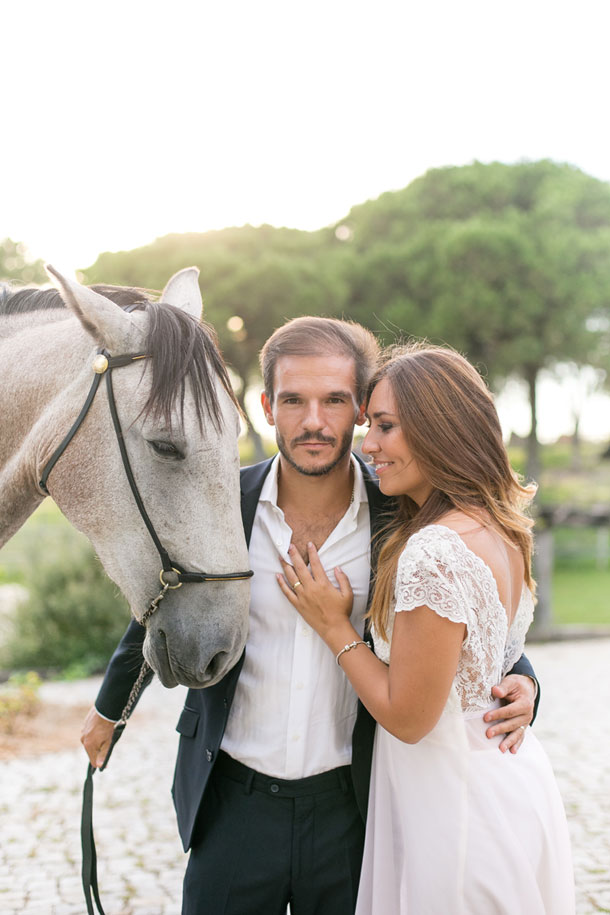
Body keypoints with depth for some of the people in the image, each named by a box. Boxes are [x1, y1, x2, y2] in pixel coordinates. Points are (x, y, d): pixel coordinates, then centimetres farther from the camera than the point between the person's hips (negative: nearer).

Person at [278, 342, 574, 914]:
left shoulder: (435, 552, -27)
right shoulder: (499, 527, 1)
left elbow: (407, 717, -20)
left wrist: (334, 627, -10)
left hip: (459, 814, -9)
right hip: (507, 781, 9)